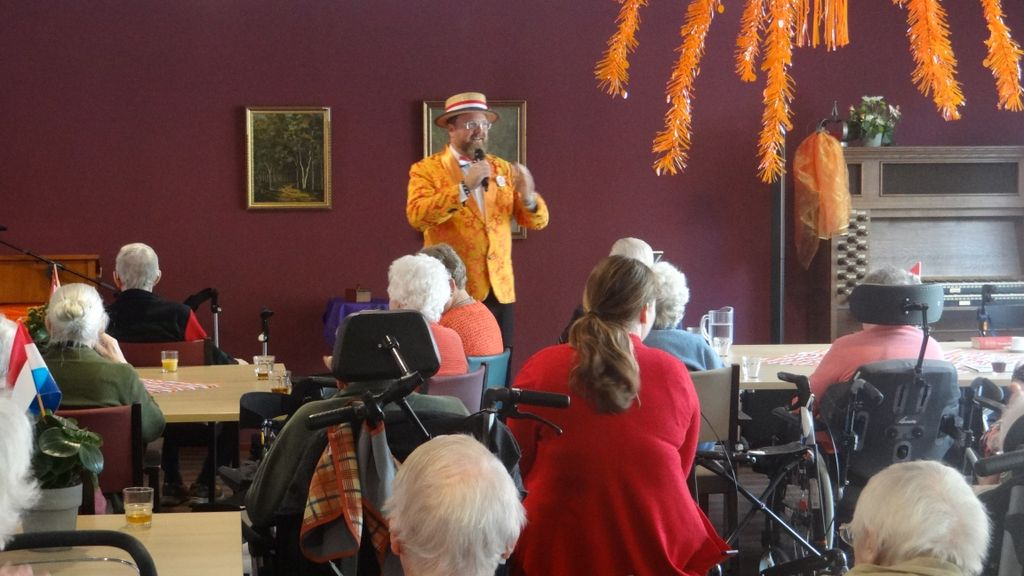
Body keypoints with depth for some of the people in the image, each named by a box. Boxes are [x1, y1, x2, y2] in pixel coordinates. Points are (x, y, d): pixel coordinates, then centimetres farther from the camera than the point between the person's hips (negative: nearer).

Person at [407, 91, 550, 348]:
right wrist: (464, 187, -23)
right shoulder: (427, 169, -2)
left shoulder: (503, 169, 12)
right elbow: (417, 216, -19)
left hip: (500, 289, 4)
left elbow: (537, 220, 9)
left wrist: (528, 196, -13)